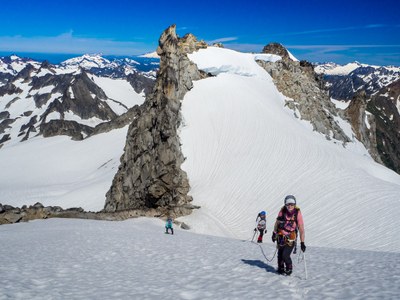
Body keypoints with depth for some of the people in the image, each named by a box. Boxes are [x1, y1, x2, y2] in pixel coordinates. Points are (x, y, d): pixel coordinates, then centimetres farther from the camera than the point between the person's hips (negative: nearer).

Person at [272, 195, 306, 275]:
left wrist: (302, 243, -18)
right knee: (280, 254, 11)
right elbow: (277, 222, 9)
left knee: (285, 255, -12)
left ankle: (289, 268, 16)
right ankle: (281, 268, 36)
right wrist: (274, 233, 16)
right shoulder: (282, 210, -10)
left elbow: (301, 229, -17)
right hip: (281, 236, 3)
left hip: (290, 238, -3)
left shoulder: (297, 213, -18)